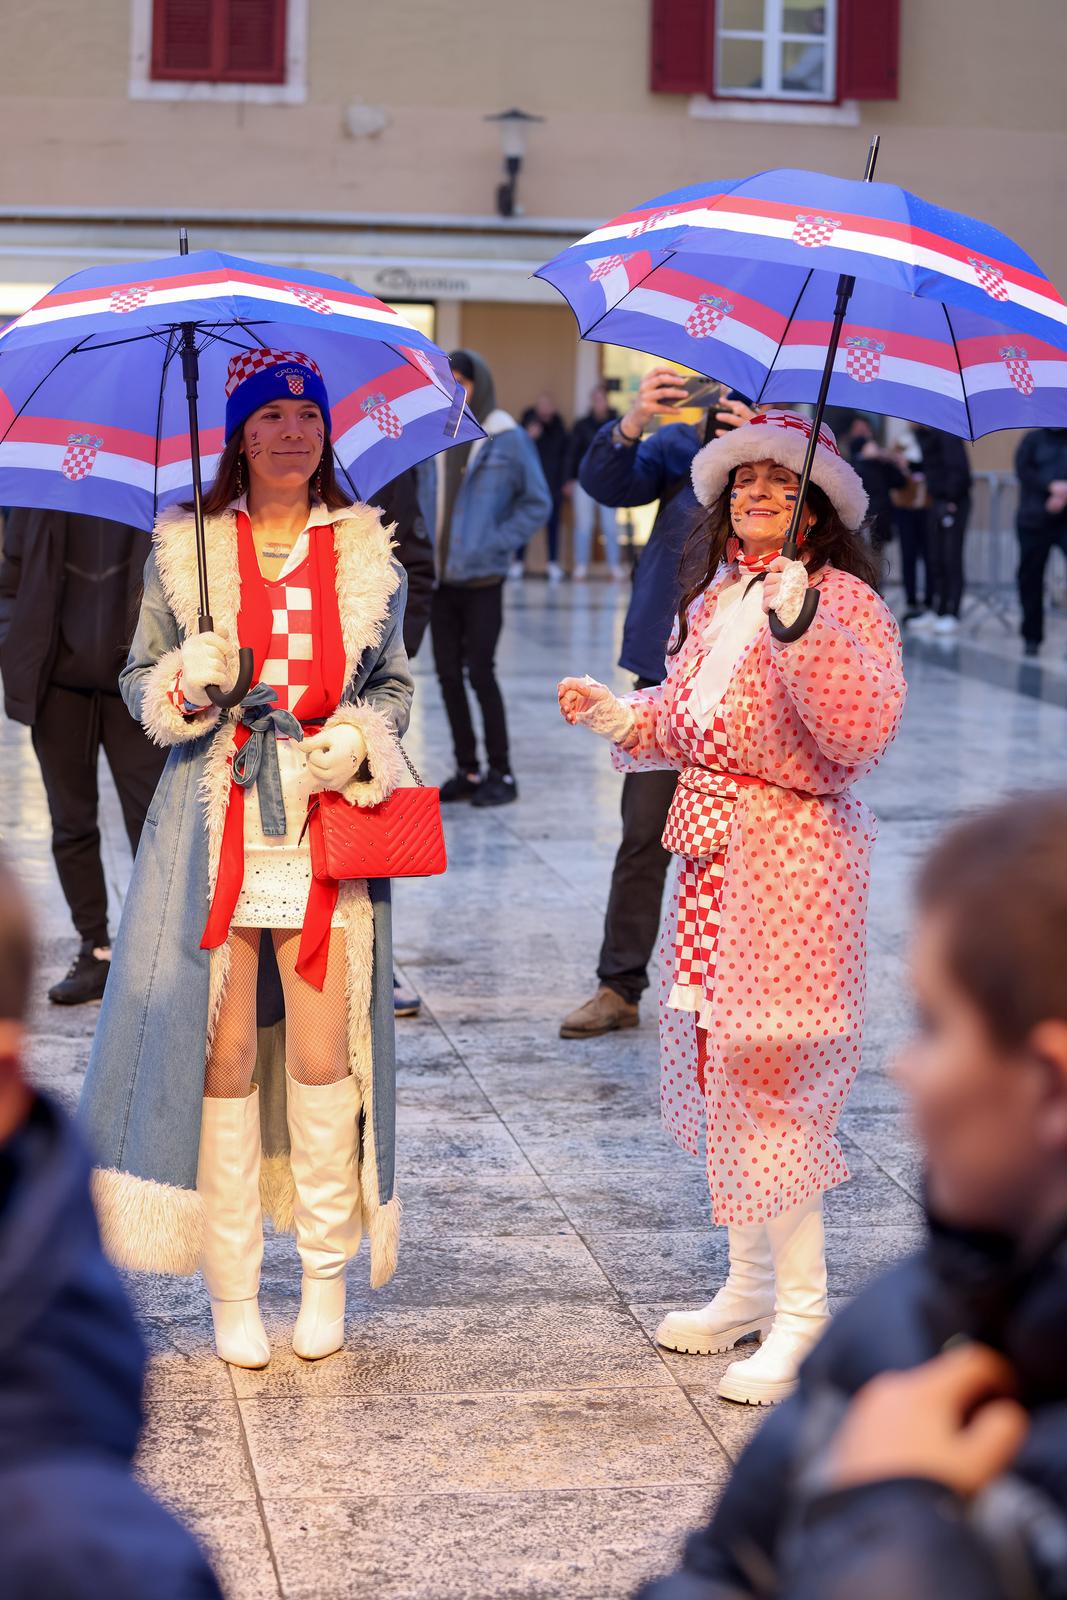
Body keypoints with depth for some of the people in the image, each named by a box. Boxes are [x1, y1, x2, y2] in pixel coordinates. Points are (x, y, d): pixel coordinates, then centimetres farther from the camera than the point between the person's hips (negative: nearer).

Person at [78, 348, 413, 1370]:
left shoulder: (366, 554, 8)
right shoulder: (184, 550, 6)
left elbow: (393, 682, 15)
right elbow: (140, 681, 10)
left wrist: (360, 734, -5)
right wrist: (188, 681, -11)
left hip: (329, 818, 1)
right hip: (217, 821, -1)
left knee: (323, 1047, -3)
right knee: (222, 1047, -2)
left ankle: (328, 1267, 14)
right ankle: (231, 1285, 10)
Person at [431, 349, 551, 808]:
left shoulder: (507, 438, -4)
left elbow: (537, 503, 1)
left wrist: (496, 544, -8)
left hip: (481, 578, -4)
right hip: (440, 576, 4)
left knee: (479, 671, -3)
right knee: (448, 673, 7)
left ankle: (501, 773, 8)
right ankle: (467, 770, 17)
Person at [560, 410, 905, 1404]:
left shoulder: (844, 603, -12)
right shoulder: (714, 601, 13)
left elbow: (864, 730, -26)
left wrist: (802, 635, -37)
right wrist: (624, 716, 5)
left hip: (795, 863, -8)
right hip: (713, 852, 9)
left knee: (768, 1072, -7)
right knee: (717, 1059, 14)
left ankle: (802, 1314, 4)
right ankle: (750, 1285, 29)